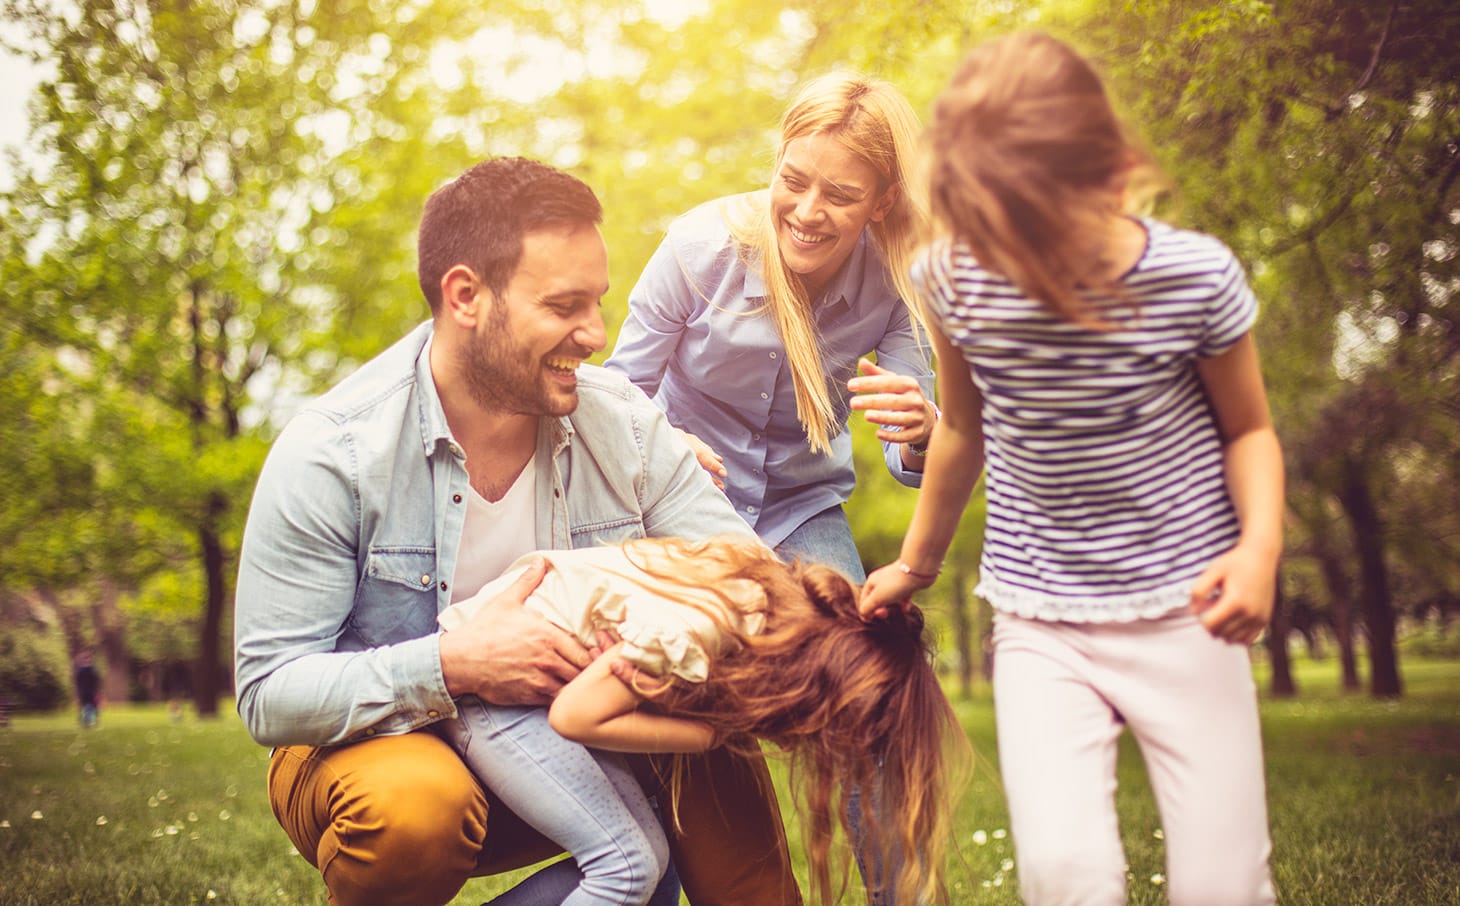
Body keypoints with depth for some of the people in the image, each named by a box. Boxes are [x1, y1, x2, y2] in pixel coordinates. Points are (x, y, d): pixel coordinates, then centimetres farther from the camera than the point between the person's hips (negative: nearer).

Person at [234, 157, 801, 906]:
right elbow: (268, 695, -20)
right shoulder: (329, 456, -21)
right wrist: (450, 665, -35)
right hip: (380, 747, -2)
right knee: (417, 802, -35)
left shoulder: (624, 421, -8)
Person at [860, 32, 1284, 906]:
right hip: (1039, 619, 1)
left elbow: (1249, 429, 2)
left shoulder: (1194, 277, -15)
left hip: (1184, 606, -1)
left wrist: (1261, 545, -18)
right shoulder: (955, 278, -9)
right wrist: (918, 563, 21)